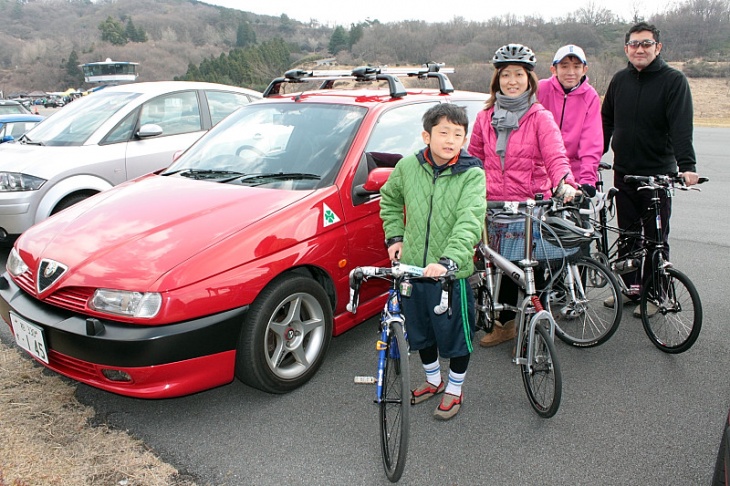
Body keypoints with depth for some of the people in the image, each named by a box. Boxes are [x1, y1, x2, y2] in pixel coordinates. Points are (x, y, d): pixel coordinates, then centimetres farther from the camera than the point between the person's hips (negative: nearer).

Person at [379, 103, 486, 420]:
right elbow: (389, 199, 17)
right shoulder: (407, 166, -3)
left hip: (452, 272, -4)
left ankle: (454, 390, 35)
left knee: (456, 334, 11)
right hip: (412, 266, 4)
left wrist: (449, 260, -39)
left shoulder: (472, 175, -13)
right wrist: (394, 237, 8)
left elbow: (470, 222, -26)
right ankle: (433, 380, 45)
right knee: (420, 331, 20)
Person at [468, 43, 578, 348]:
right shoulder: (485, 118, 9)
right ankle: (504, 325, 30)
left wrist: (564, 182, -33)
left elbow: (555, 155, -15)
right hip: (495, 206, 3)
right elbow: (474, 159, 18)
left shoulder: (540, 117, -2)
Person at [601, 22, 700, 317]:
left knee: (655, 238, 4)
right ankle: (630, 287, 24)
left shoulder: (674, 81, -6)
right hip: (623, 173, 4)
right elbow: (606, 122, 15)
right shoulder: (619, 80, 8)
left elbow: (681, 126, -17)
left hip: (658, 174, -4)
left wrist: (687, 166, -28)